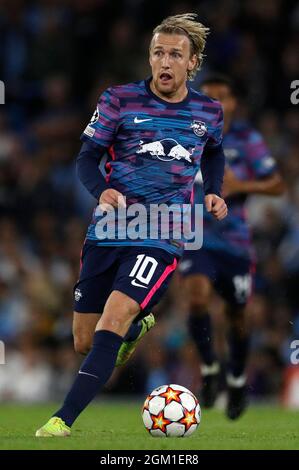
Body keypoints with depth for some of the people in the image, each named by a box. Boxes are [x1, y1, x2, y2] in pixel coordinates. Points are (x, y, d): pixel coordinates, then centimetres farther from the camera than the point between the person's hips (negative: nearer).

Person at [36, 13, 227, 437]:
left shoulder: (209, 111, 7)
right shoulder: (120, 100, 0)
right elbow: (87, 158, 2)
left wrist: (214, 192, 9)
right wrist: (103, 190, -19)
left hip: (162, 238, -2)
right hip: (108, 232, 2)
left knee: (113, 321, -24)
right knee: (84, 342, 8)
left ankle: (63, 420, -25)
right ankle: (137, 328, 44)